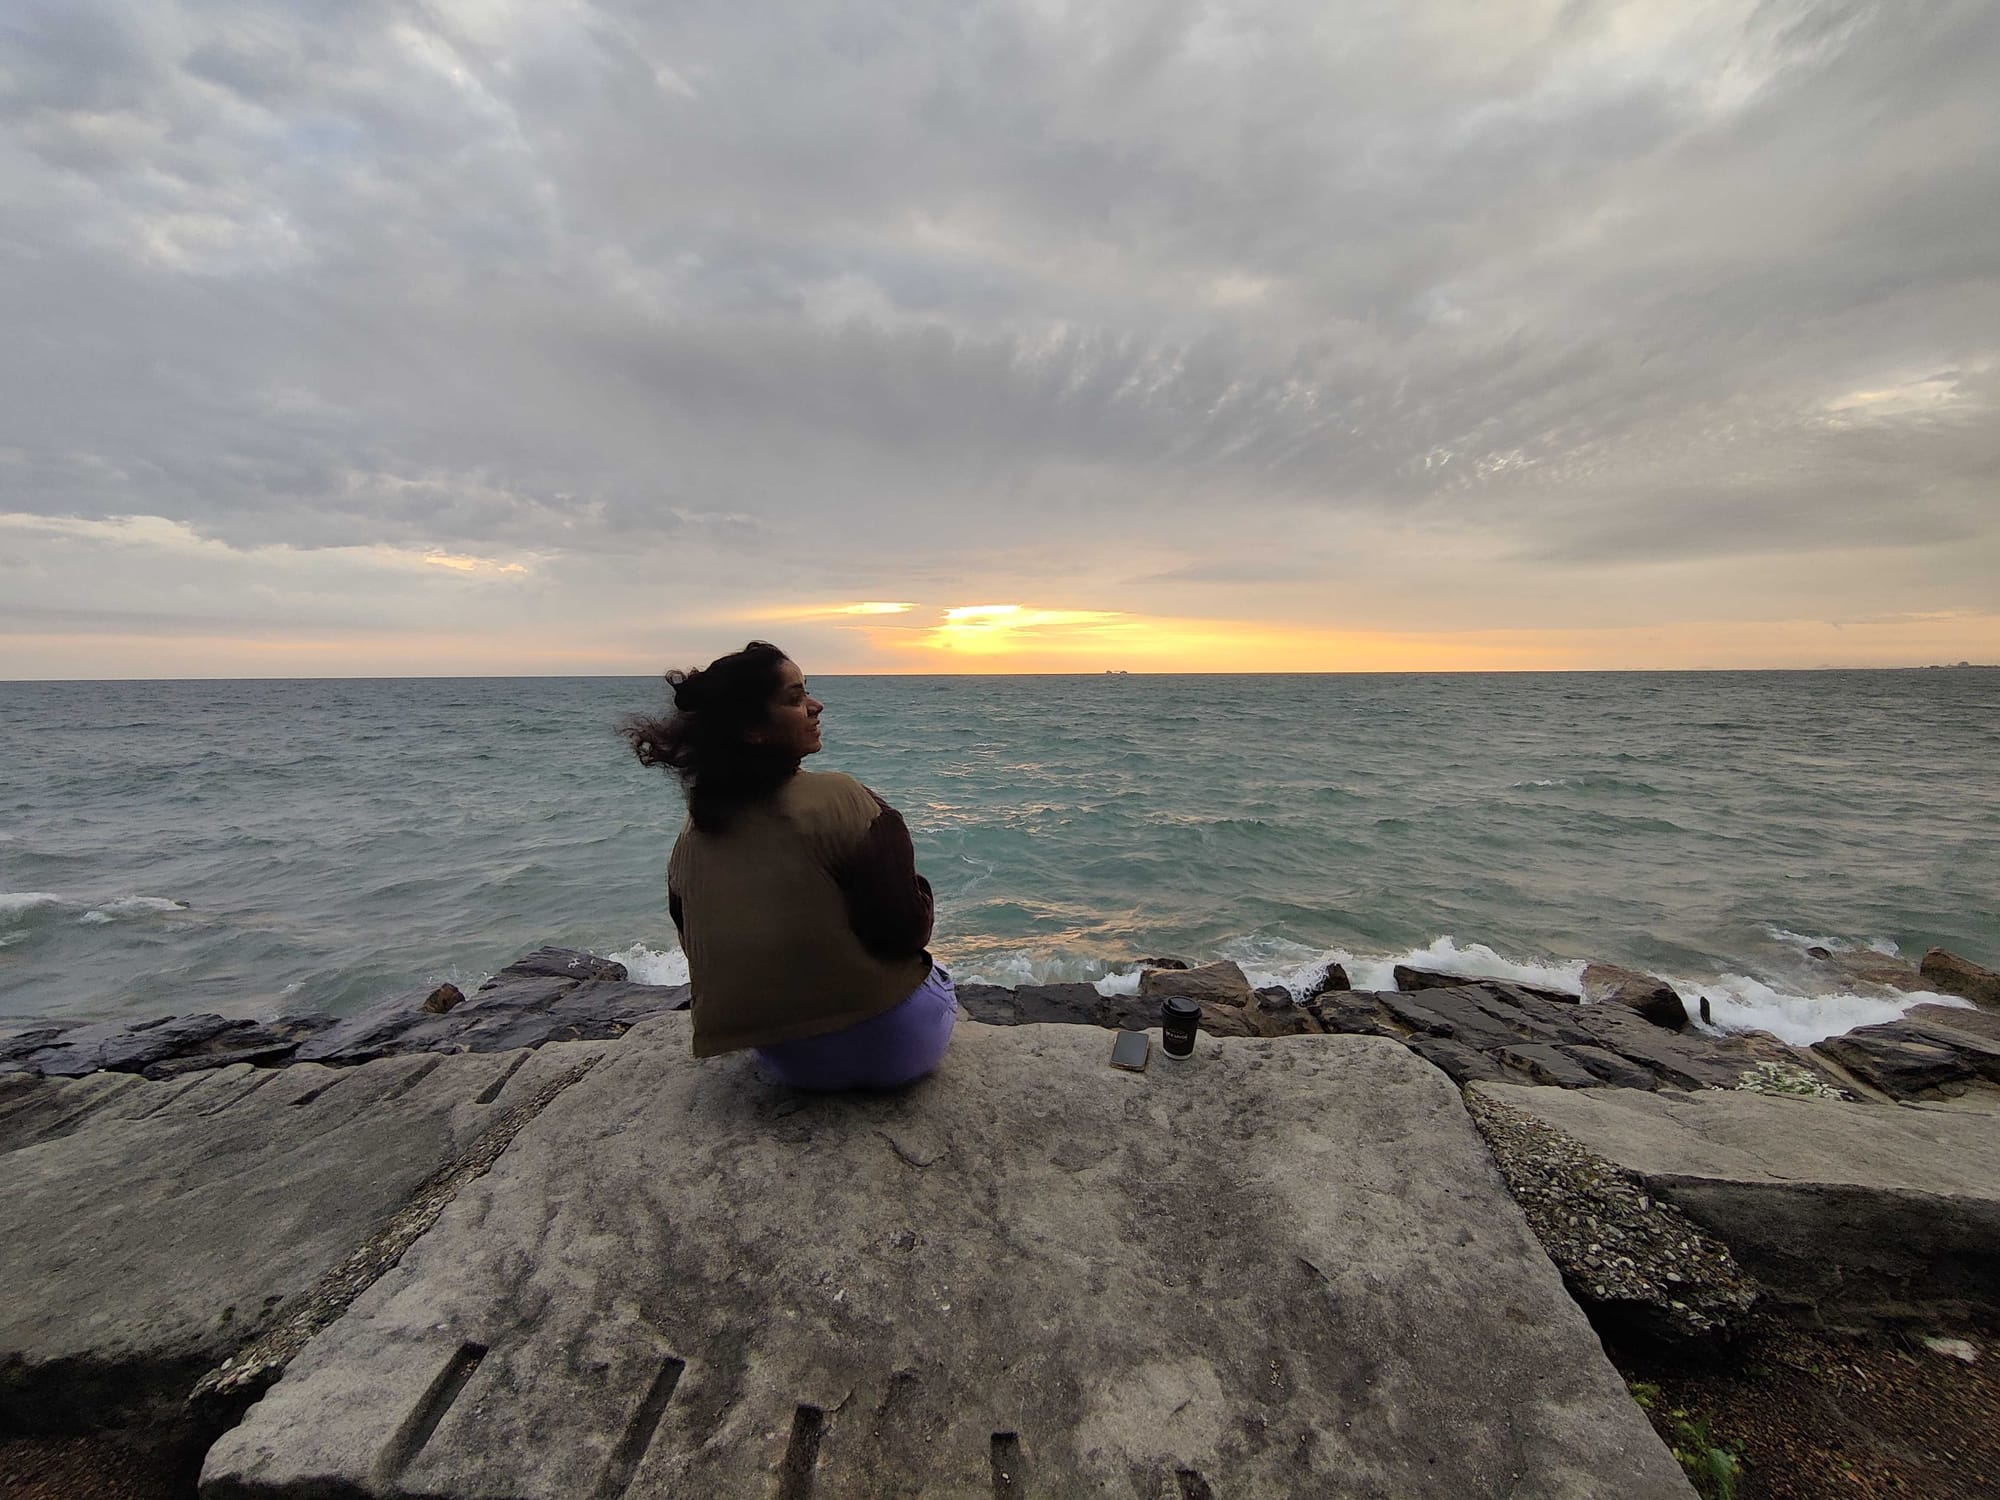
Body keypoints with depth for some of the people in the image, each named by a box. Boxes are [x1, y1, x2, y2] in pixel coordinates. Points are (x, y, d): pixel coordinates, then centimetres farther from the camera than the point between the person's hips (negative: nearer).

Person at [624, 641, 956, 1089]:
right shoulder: (841, 799, -24)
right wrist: (918, 889, 0)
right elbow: (908, 932, -22)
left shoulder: (690, 838, -4)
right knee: (936, 977, 30)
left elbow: (703, 954, 9)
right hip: (888, 1048, -5)